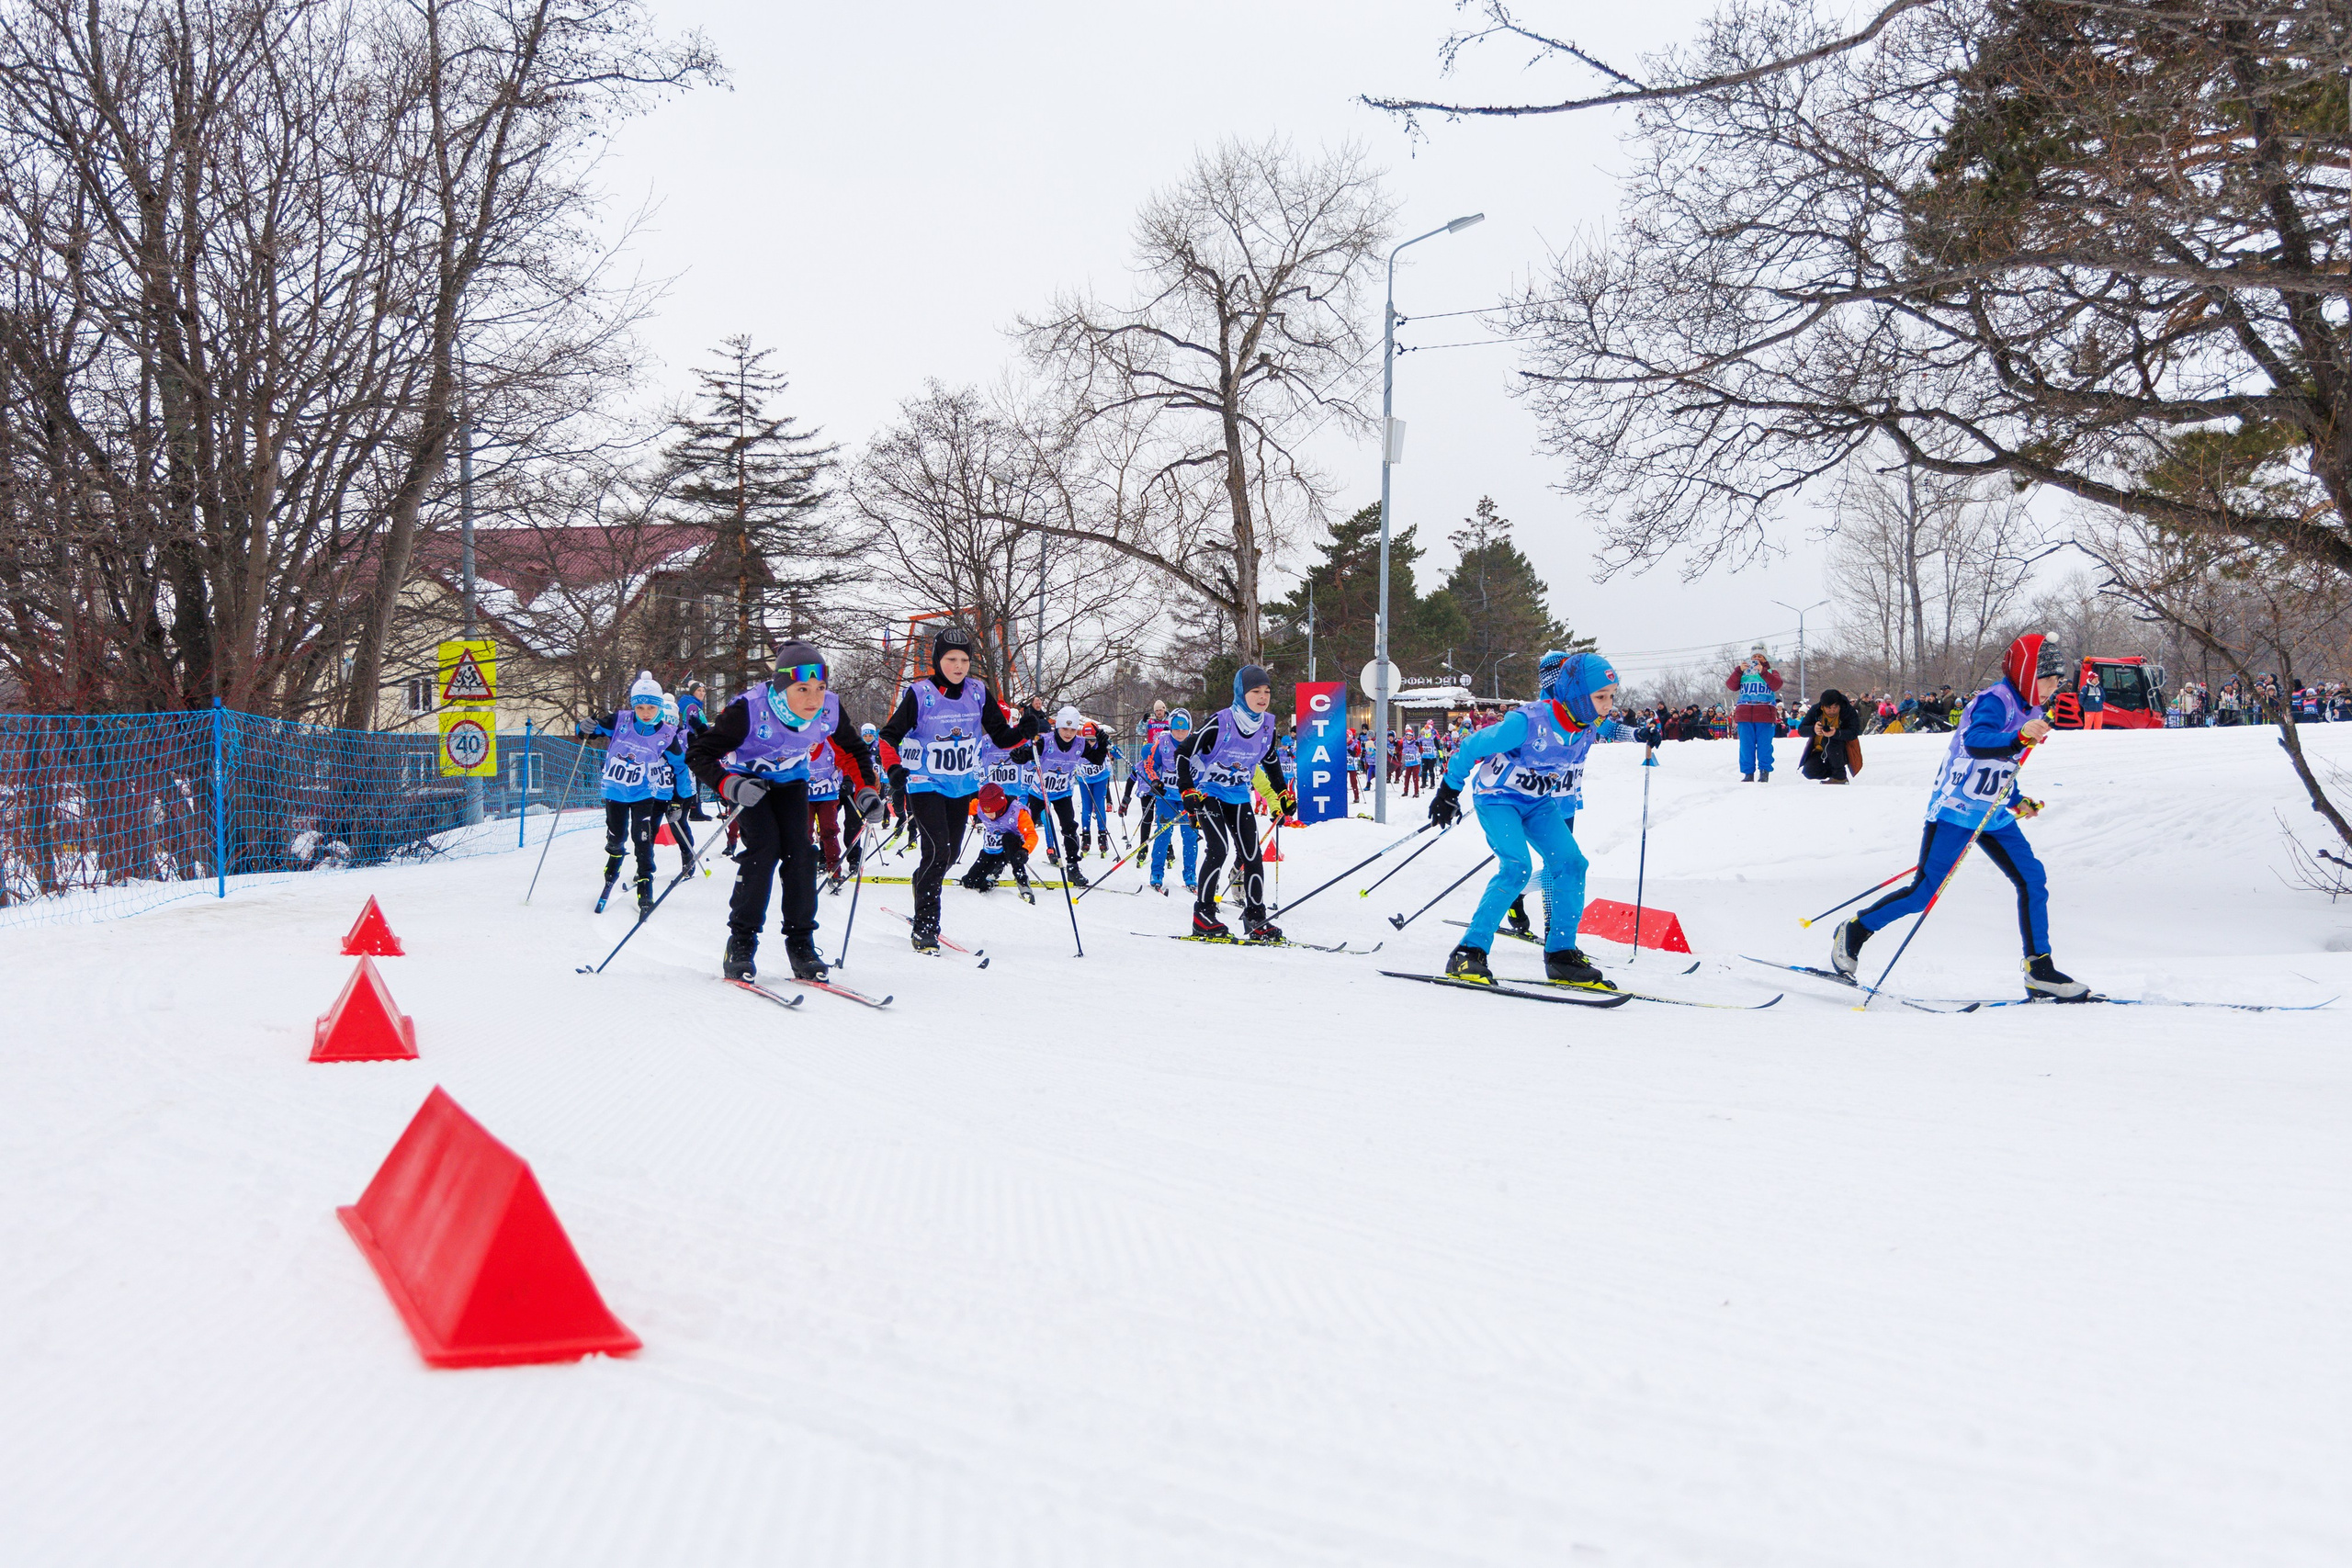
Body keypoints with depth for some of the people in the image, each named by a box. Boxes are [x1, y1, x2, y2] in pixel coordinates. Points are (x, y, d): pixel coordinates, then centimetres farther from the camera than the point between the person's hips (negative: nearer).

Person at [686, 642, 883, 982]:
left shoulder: (829, 710, -23)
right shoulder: (750, 710, -35)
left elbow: (854, 751, -1)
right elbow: (699, 754, -27)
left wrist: (865, 791, -16)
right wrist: (731, 786, -42)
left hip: (791, 781, 4)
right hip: (748, 780, -3)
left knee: (800, 851, -11)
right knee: (764, 847, -20)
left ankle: (801, 946, 0)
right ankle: (741, 946, -9)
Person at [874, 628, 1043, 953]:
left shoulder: (978, 692, 0)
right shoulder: (919, 694, -12)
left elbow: (1001, 737, 3)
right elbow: (890, 736, -8)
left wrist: (1027, 729, -16)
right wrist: (893, 767, -25)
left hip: (962, 786, 5)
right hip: (925, 784, -5)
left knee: (950, 854, 14)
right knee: (937, 850, -17)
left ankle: (922, 893, 43)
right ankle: (924, 929, -10)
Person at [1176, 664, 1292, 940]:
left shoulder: (1267, 726, -3)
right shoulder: (1220, 722, -20)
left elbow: (1271, 761, 18)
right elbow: (1183, 753, -15)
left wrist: (1283, 793, 18)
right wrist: (1187, 792, -22)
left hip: (1240, 796, 5)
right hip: (1208, 793, -5)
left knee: (1252, 854, -1)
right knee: (1219, 848, -20)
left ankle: (1256, 919, 8)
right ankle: (1202, 915, -9)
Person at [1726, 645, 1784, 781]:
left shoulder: (1771, 672, 15)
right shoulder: (1743, 673, 19)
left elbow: (1776, 685, -6)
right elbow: (1731, 686, 3)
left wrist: (1763, 672, -16)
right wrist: (1739, 670, -10)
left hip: (1765, 715, -2)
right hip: (1745, 715, 2)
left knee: (1764, 745, -5)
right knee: (1746, 745, 0)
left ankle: (1764, 772, 1)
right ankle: (1748, 773, 4)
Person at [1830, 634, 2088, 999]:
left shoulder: (2027, 711, 13)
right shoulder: (1995, 701, -15)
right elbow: (1975, 740, -36)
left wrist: (2017, 801, 18)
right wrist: (2020, 739, -50)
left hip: (1994, 815, 9)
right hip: (1956, 810, -9)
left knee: (2033, 881, -2)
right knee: (1926, 891, -8)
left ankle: (2040, 972, 4)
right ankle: (1852, 934, 8)